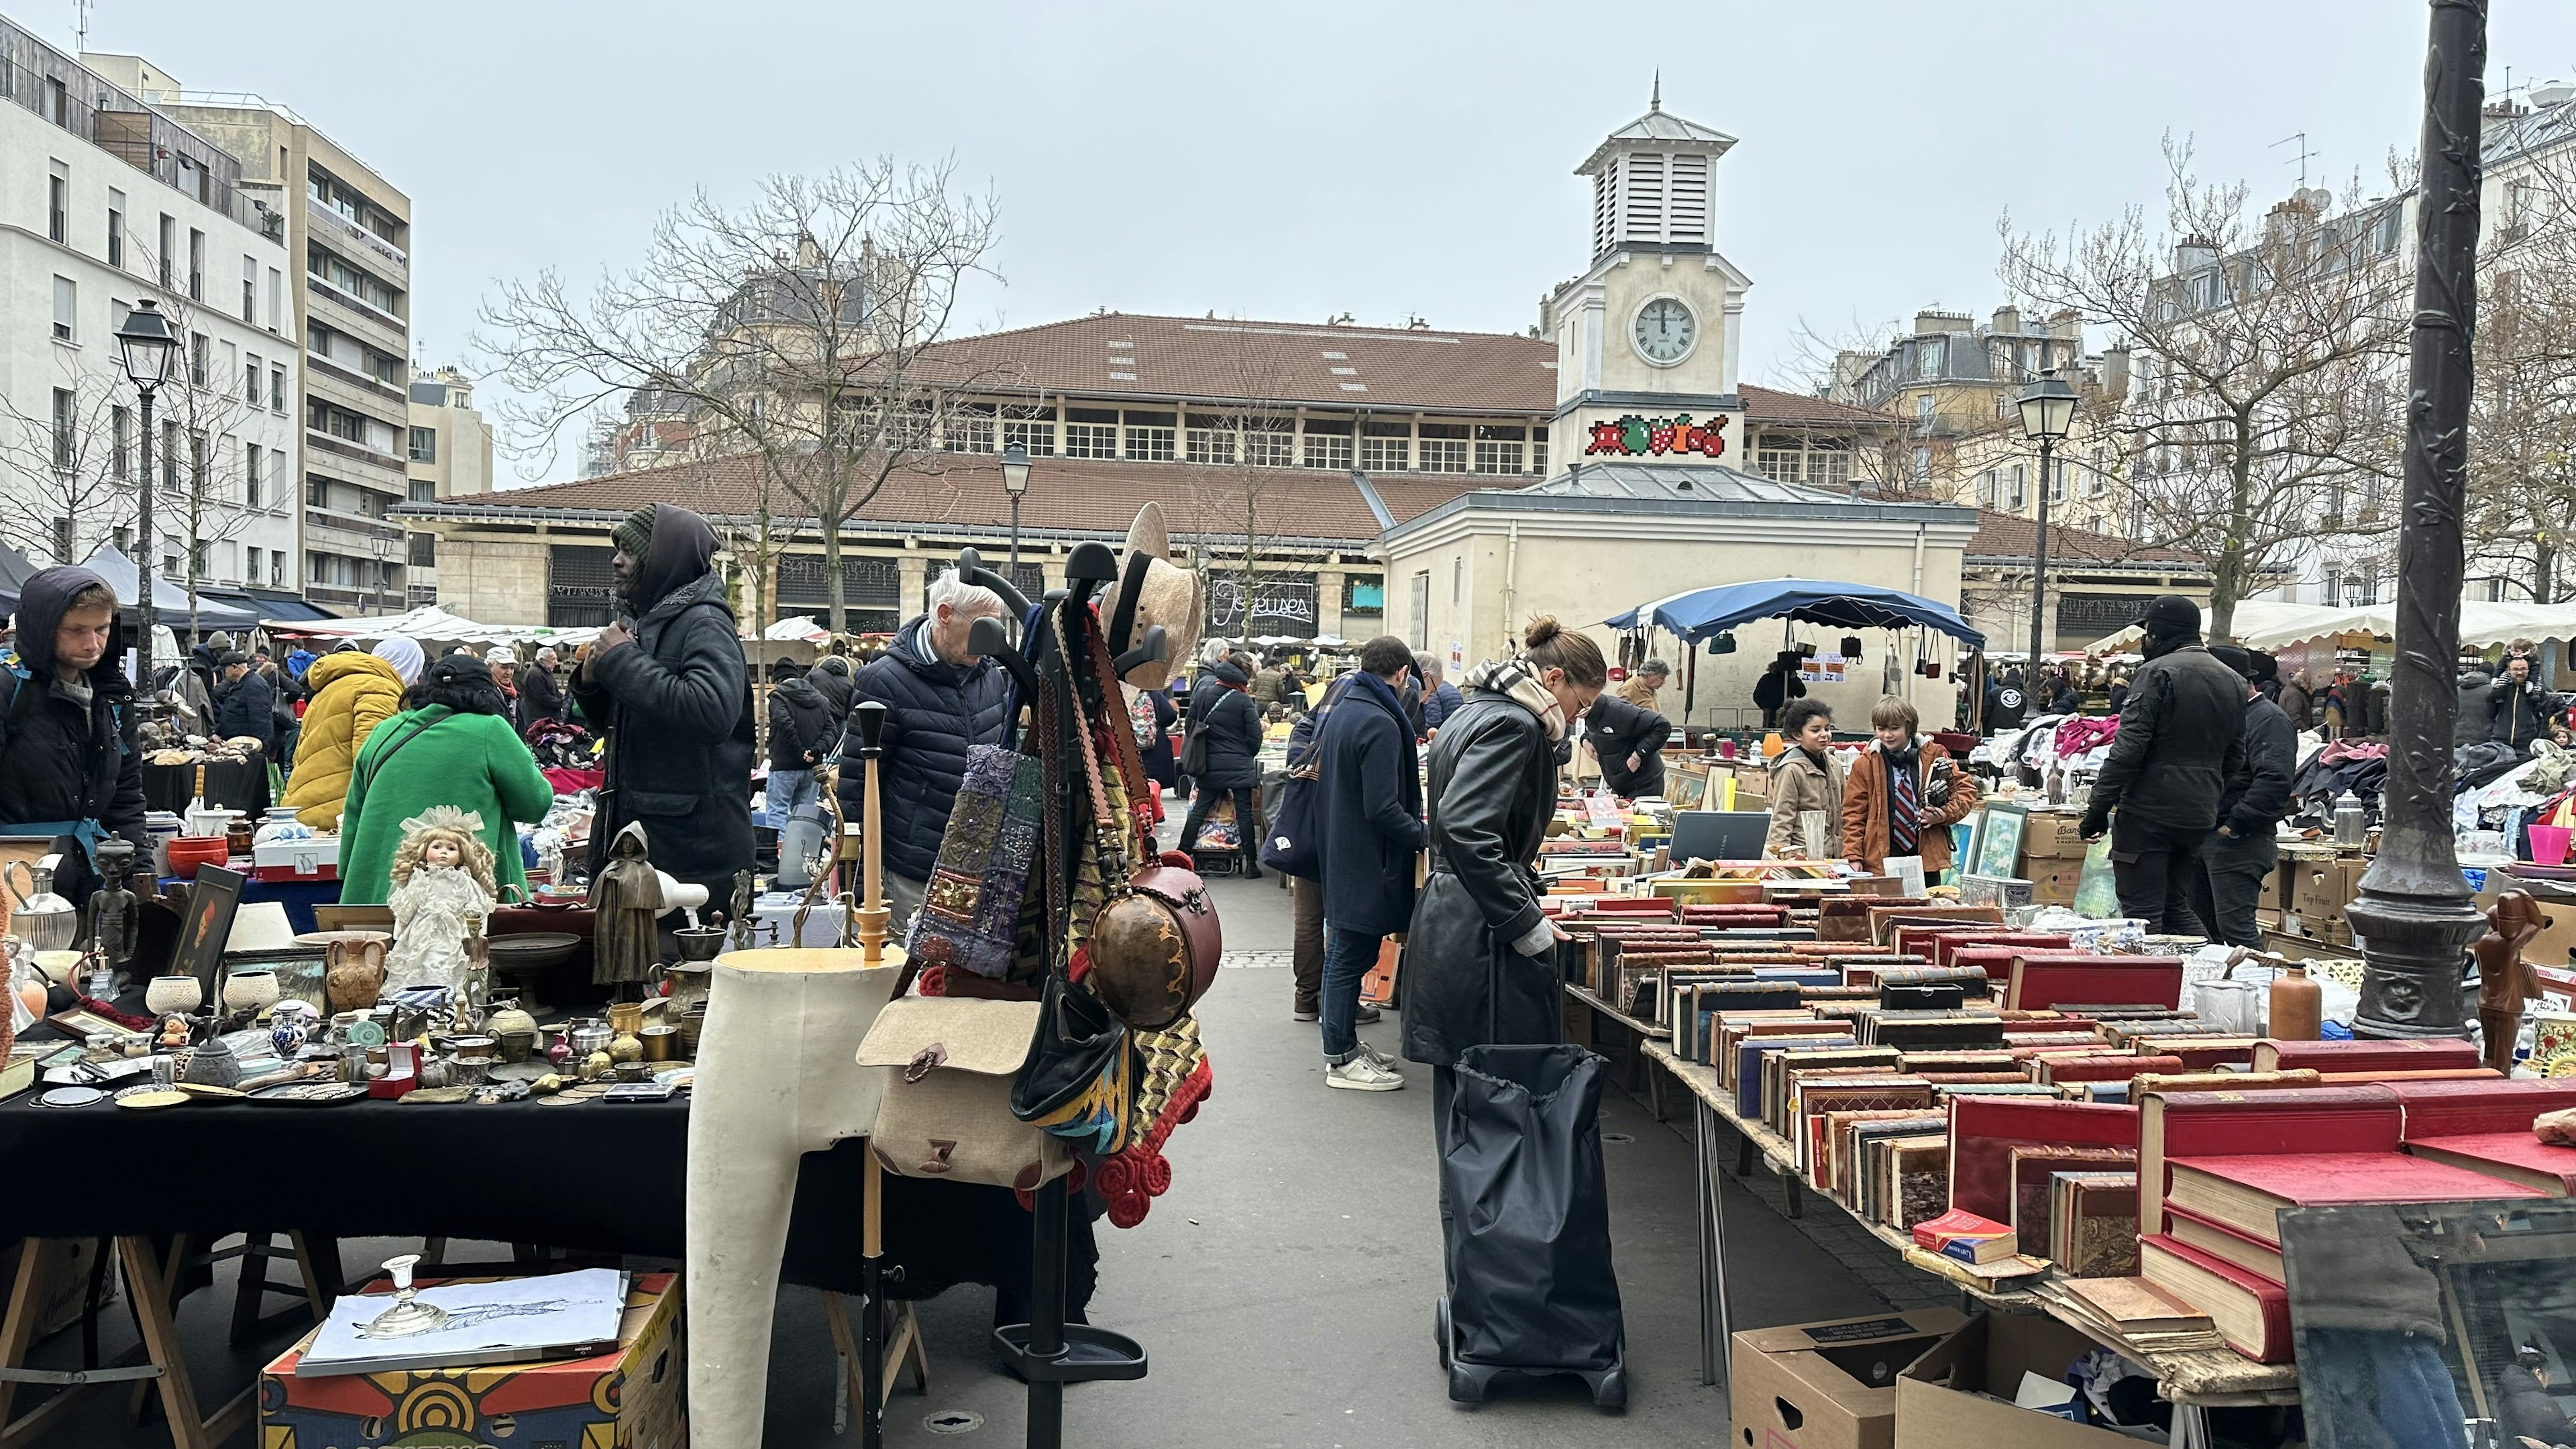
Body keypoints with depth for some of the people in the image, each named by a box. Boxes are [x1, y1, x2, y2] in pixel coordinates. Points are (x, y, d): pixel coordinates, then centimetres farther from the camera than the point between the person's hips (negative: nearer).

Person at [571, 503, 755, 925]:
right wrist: (591, 682, 5)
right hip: (635, 834, 9)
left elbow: (712, 711, -32)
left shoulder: (704, 623, -11)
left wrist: (623, 660, -19)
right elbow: (613, 725, 28)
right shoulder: (646, 619, 16)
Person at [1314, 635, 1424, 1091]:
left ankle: (1345, 1041, 31)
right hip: (1369, 861, -10)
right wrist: (1422, 836, -11)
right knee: (1351, 958, -1)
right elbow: (1382, 808, -25)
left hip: (1339, 852, 10)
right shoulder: (1380, 724, -21)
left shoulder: (1342, 711, 9)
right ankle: (1342, 1060, 8)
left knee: (1343, 953, 18)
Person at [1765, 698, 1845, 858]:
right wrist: (1784, 857, -15)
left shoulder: (1835, 764, 10)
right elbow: (1781, 819, -9)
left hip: (1832, 855, 6)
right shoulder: (1791, 770, -9)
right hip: (1802, 856, -6)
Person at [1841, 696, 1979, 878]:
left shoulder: (1934, 755, 5)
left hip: (1927, 855, 1)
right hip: (1882, 860, -1)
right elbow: (1854, 814, 3)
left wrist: (1946, 814, -5)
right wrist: (1853, 857, -6)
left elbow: (1965, 788, 13)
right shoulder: (1865, 764, 2)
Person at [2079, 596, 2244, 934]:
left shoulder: (2157, 673, -11)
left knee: (2143, 914, -5)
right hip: (2199, 817, 8)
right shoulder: (2233, 681, 15)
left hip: (2149, 812, -8)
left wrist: (2099, 809, -15)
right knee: (2177, 907, 19)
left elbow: (2129, 748, -17)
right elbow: (2235, 757, 19)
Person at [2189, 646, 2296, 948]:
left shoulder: (2269, 719, -11)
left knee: (2235, 927, -11)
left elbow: (2274, 781, -24)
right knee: (2200, 924, 13)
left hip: (2239, 841, -10)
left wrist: (2235, 826, -22)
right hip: (2205, 838, 10)